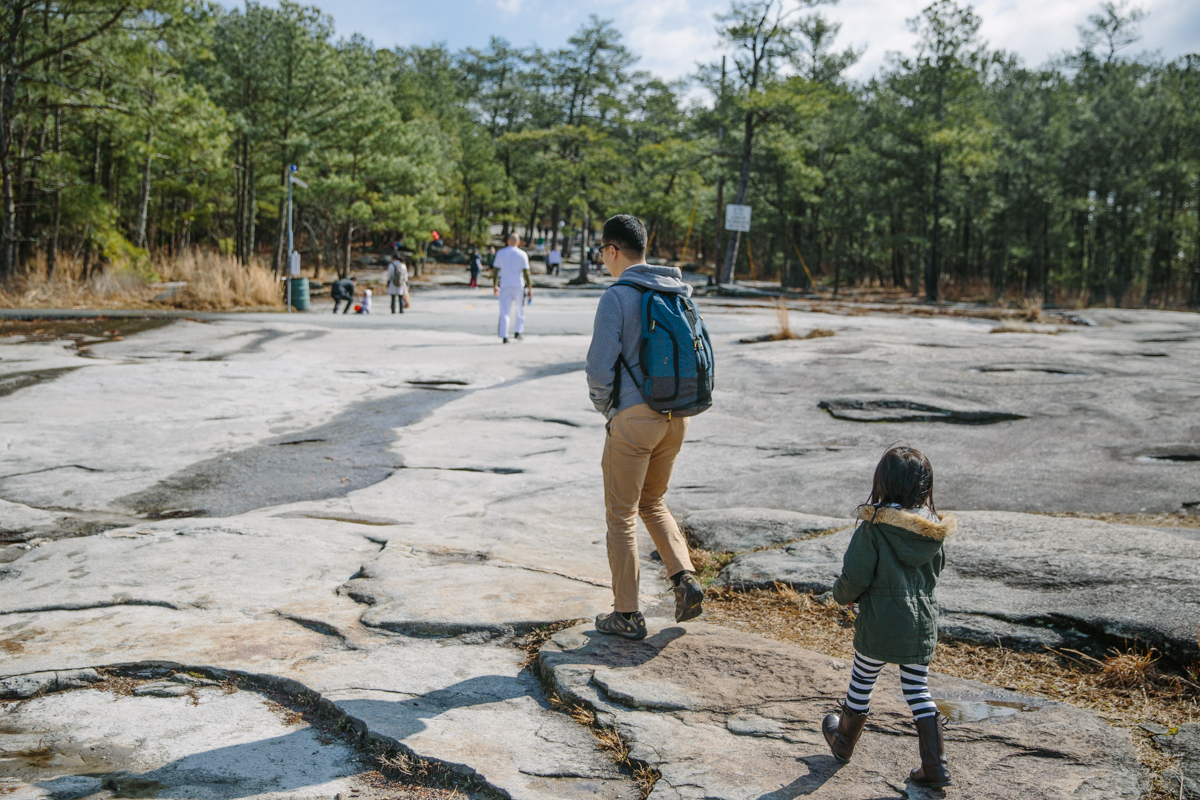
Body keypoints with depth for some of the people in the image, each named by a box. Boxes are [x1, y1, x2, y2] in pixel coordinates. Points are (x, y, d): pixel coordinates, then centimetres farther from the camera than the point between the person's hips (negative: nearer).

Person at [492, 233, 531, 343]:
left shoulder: (500, 253, 4)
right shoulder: (522, 254, -3)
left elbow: (495, 271, 5)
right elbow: (526, 273, -8)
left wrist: (495, 286, 15)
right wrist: (530, 288, -4)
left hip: (504, 286, 2)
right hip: (518, 285, -2)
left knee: (504, 312, 1)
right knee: (520, 310, 16)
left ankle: (504, 336, -5)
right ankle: (518, 331, 11)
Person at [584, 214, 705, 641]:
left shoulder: (617, 296, -13)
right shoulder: (679, 292, 9)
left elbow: (601, 366, -16)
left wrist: (605, 407, 2)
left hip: (633, 416, -7)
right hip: (675, 417, 7)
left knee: (622, 515, 6)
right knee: (653, 502, 24)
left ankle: (627, 615, 12)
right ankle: (684, 577, 8)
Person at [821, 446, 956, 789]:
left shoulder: (873, 528, -19)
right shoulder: (934, 529, -3)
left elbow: (854, 577, -16)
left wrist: (842, 595, 5)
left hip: (881, 622, -4)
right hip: (923, 620, 4)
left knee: (862, 682, 16)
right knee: (917, 690, 15)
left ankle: (843, 741, 37)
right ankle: (935, 766, 14)